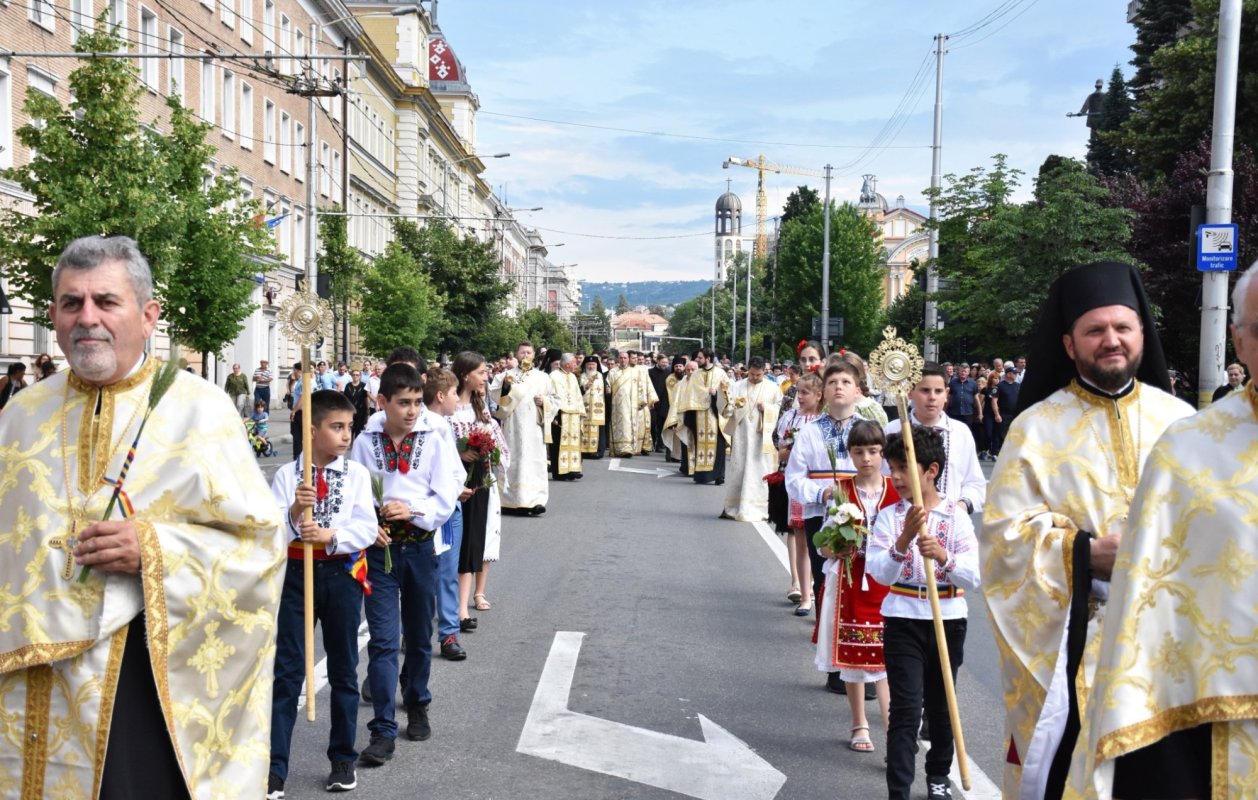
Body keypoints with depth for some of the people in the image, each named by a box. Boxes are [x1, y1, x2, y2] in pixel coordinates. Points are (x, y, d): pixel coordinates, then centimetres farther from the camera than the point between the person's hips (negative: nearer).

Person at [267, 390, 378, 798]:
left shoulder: (357, 474, -1)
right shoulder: (287, 474, -2)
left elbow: (367, 528, -10)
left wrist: (329, 535, -25)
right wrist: (293, 511, -28)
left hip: (343, 575, 1)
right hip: (297, 573, -1)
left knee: (343, 669, 11)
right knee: (287, 671, 0)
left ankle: (343, 760, 25)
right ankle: (275, 767, 6)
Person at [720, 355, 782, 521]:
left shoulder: (773, 388, 7)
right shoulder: (738, 387, 8)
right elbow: (727, 412, 1)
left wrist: (767, 408, -9)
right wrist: (733, 405, -21)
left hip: (763, 436, 0)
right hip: (742, 436, 0)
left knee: (761, 472, -1)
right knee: (740, 471, 0)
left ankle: (759, 509, 6)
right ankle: (732, 507, 7)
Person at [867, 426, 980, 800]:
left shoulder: (956, 515, -4)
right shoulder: (890, 516, -4)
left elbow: (974, 577, -11)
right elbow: (879, 573, -15)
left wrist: (944, 557, -29)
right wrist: (904, 541, -31)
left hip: (949, 620, 1)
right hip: (903, 621, -1)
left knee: (941, 704, 17)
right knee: (906, 709, -7)